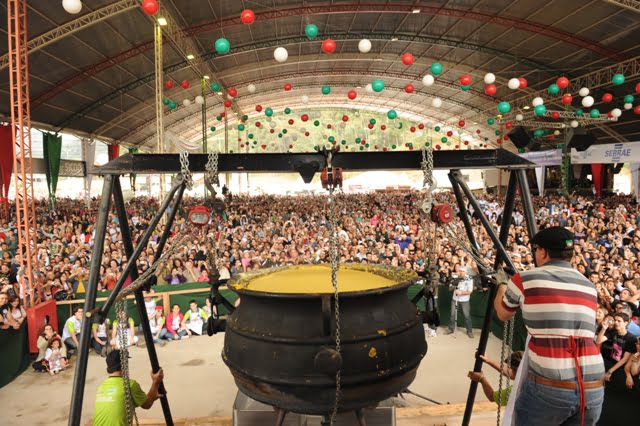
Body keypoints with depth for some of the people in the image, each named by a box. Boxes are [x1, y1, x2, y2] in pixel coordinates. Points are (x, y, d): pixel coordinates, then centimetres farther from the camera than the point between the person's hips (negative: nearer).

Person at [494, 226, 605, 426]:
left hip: (548, 387, -4)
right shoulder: (589, 287, 11)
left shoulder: (524, 280, -2)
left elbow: (503, 314, 16)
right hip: (593, 389, 5)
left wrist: (502, 284, 35)